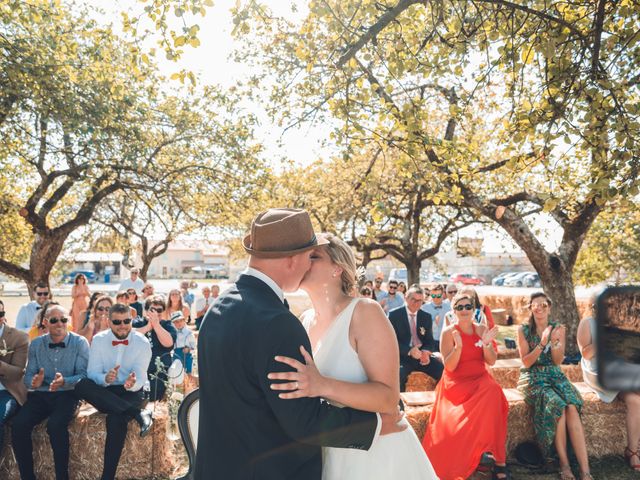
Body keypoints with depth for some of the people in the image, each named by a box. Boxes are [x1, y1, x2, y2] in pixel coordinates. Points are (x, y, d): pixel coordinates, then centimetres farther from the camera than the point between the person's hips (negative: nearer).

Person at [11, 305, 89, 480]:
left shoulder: (80, 343, -3)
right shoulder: (35, 344, 9)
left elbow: (83, 375, -8)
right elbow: (28, 375, 7)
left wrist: (64, 382, -28)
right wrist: (34, 382, -18)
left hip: (67, 394, -3)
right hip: (40, 395, 4)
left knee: (55, 426, -31)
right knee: (18, 425, -23)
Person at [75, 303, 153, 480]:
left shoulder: (142, 342, -8)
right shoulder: (99, 339, -1)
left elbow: (140, 379, -12)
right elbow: (92, 373, -6)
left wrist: (132, 384, -37)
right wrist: (105, 378, -30)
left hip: (131, 393, -3)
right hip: (104, 393, 3)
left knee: (116, 418, -35)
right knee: (82, 385, -31)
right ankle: (138, 413, -34)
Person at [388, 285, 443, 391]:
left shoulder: (426, 317, 12)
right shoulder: (394, 314, -1)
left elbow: (430, 341, 11)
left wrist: (426, 352, -13)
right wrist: (409, 351, -24)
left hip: (422, 355, 4)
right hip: (403, 356, -4)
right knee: (398, 374, -35)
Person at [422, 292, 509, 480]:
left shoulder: (481, 330, 8)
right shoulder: (448, 332, -3)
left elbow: (491, 361, 4)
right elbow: (449, 366, -9)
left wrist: (486, 344, -15)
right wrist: (458, 346, -25)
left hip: (480, 379, 3)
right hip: (457, 382, -3)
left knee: (494, 392, -29)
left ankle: (497, 457, -16)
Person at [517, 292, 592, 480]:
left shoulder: (558, 328, 8)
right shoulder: (523, 330, 0)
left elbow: (558, 361, 3)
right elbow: (526, 362, -6)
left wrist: (554, 341, -16)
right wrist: (542, 343, -18)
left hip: (554, 375, 3)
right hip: (533, 378, -2)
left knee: (572, 407, -28)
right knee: (557, 405, -31)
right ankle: (564, 464, -22)